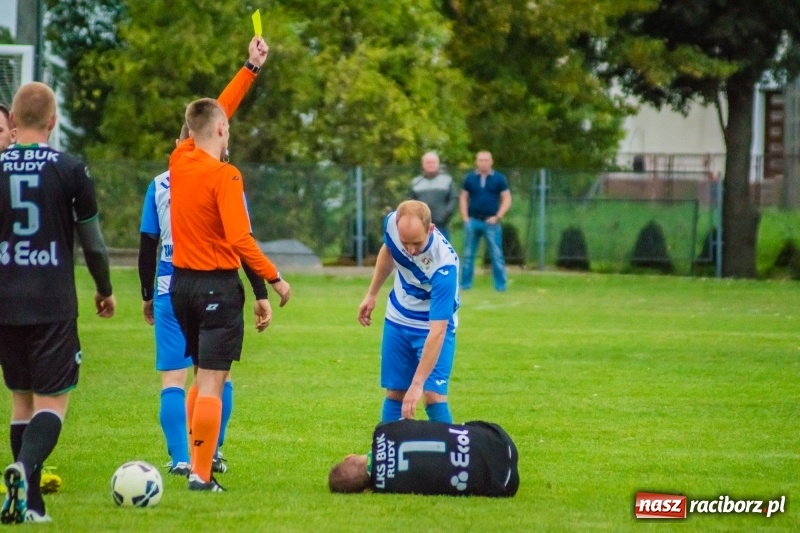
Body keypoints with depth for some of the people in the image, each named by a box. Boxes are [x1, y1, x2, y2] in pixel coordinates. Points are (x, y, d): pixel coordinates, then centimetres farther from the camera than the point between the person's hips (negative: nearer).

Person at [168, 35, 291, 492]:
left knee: (204, 376, 19)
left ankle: (196, 461, 20)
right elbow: (240, 240, -23)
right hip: (218, 284, -7)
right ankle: (202, 474, -9)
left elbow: (210, 113, 18)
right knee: (212, 381, -7)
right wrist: (275, 280, -15)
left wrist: (251, 69, 23)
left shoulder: (180, 162, 4)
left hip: (182, 282, 7)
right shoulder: (224, 176, -16)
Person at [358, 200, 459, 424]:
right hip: (398, 320, 5)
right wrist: (372, 294, 14)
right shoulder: (392, 223, -22)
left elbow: (437, 331, -38)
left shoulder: (444, 265, -37)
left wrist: (417, 384, -40)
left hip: (435, 325, -5)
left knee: (433, 394, -16)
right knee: (394, 393, 9)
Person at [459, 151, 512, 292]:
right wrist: (465, 218, 0)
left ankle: (501, 285, 0)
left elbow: (507, 199, 3)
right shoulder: (470, 178, 7)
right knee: (468, 255, 5)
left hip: (491, 222, -2)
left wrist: (497, 217, -8)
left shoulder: (499, 179, 2)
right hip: (473, 221, 2)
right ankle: (465, 284, 11)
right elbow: (463, 198, 11)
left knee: (497, 255, -3)